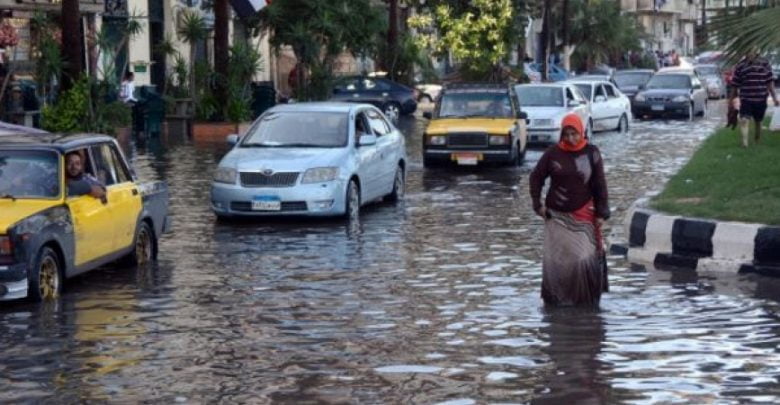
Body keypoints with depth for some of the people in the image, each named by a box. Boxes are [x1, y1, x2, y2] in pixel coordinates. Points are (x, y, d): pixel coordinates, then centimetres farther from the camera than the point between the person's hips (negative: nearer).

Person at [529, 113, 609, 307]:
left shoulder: (591, 153, -1)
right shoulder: (553, 153, -1)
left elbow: (600, 184, 2)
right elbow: (536, 178, 9)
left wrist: (601, 213, -1)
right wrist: (538, 204, 1)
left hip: (583, 216, -1)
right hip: (557, 216, 1)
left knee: (585, 258, -9)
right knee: (554, 260, 2)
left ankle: (586, 298, 3)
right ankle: (554, 297, 13)